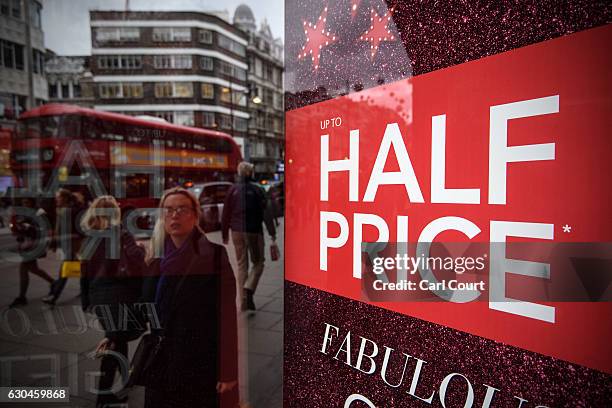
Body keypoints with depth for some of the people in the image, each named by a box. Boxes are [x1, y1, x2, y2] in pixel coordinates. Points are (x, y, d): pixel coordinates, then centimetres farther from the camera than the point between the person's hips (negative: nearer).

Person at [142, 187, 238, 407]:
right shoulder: (158, 263, 6)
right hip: (162, 365, 5)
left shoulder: (214, 255, -12)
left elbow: (227, 315, -14)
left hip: (201, 363, -5)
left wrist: (227, 371, -15)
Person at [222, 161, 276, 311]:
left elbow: (226, 214, 4)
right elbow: (265, 213, -9)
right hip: (254, 231, -3)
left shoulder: (233, 190, 2)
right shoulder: (257, 190, -6)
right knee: (258, 262, 10)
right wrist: (272, 232, -6)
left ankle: (244, 301, 15)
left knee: (242, 265, 12)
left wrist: (225, 234, 11)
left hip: (237, 231, 3)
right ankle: (248, 288, -13)